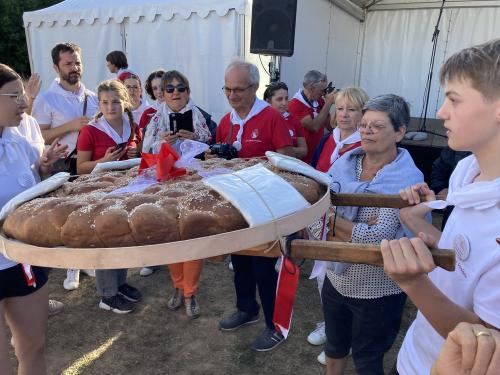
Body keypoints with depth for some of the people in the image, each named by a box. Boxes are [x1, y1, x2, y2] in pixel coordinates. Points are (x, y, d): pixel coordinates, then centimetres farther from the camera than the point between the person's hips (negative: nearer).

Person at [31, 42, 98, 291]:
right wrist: (71, 126, -18)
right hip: (63, 168, -4)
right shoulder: (46, 99, -6)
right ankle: (72, 266, 20)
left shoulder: (92, 97, 9)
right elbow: (39, 138, -10)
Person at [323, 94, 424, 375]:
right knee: (335, 347, 26)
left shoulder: (408, 179, -17)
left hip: (377, 291, -4)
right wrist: (358, 230, -21)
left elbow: (377, 238, -24)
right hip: (336, 279, 5)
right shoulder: (345, 163, -3)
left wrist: (332, 218, -20)